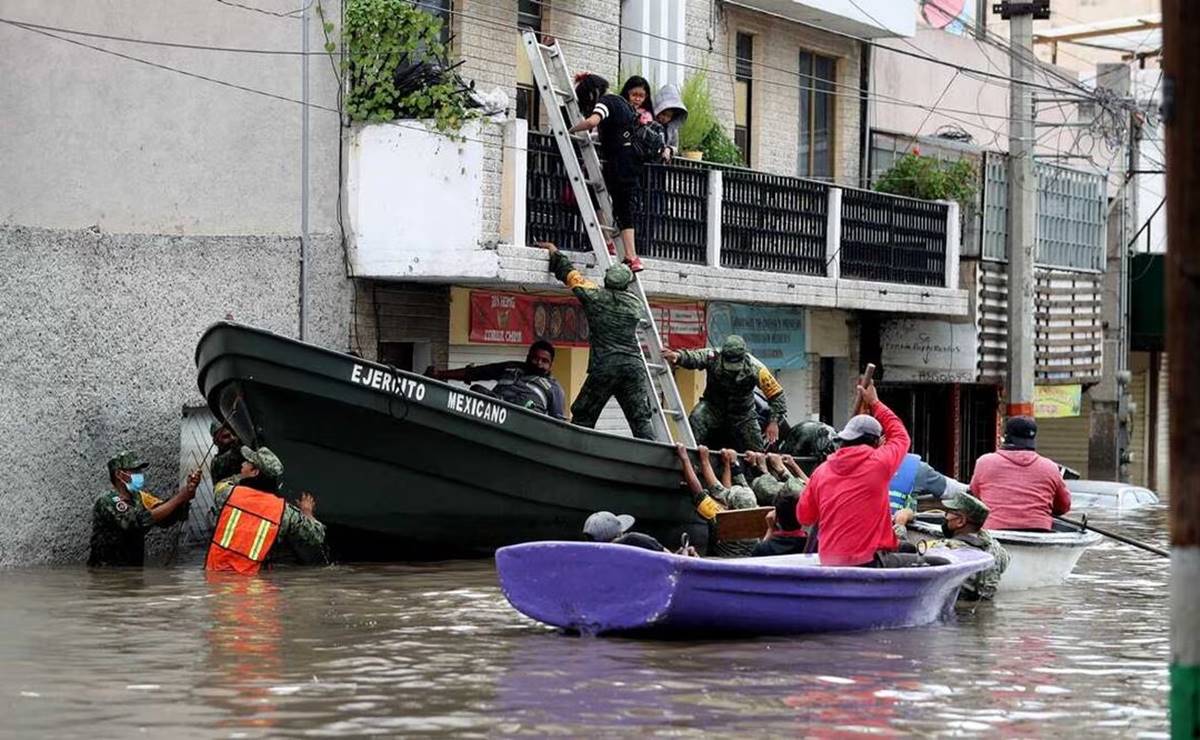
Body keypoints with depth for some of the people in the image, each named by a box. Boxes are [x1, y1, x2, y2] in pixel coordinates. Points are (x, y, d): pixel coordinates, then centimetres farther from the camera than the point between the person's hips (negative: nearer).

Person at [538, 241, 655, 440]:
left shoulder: (595, 297, 2)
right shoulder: (634, 303, 12)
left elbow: (571, 274, 14)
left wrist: (555, 253, 30)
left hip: (604, 367, -3)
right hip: (634, 366, 3)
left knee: (583, 417, 7)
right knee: (640, 420, 1)